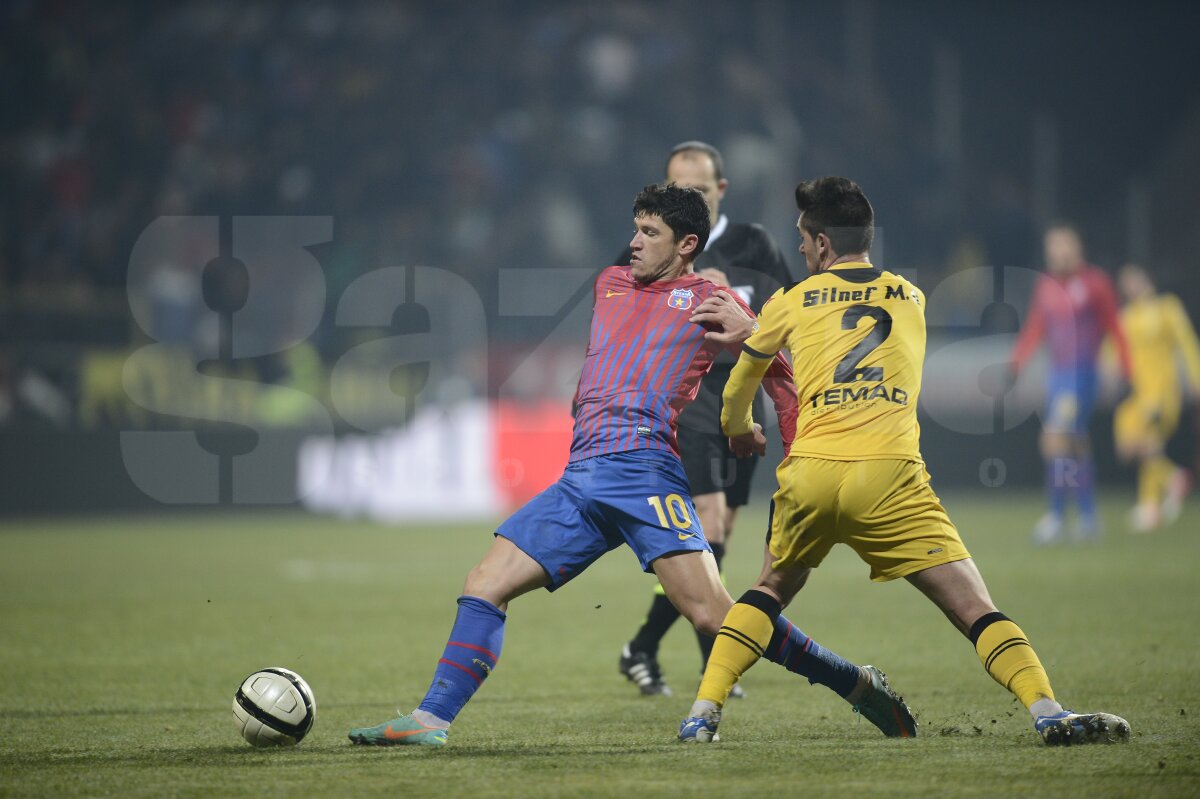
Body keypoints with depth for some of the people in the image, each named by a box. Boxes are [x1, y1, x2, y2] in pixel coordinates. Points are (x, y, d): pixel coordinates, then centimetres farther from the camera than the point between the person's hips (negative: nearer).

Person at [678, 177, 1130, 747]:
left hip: (809, 473, 1)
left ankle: (704, 712, 16)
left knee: (771, 590, 26)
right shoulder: (912, 299, 19)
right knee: (974, 609, -4)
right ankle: (1047, 713, -23)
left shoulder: (790, 304, 15)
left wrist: (739, 430, 56)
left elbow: (741, 384, 32)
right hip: (890, 475, -1)